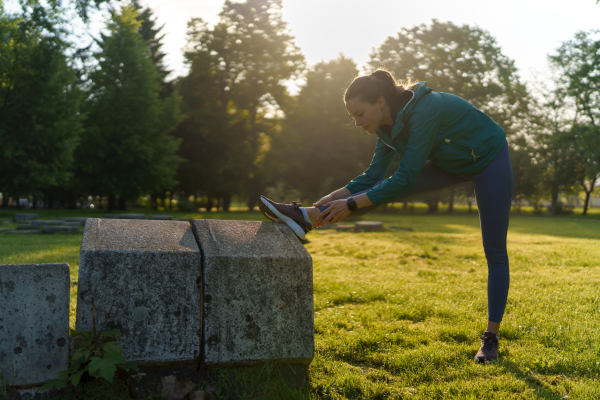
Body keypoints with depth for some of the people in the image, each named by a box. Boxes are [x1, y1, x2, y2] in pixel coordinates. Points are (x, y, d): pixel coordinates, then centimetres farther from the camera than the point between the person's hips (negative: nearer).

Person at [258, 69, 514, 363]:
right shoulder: (390, 122, -9)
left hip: (489, 162, -7)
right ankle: (306, 218, -20)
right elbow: (374, 176, -6)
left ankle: (491, 338, 8)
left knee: (495, 253, -1)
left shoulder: (423, 112, -34)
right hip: (452, 164, 7)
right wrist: (332, 198, -16)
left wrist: (353, 205, -32)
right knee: (384, 189, -10)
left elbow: (406, 178, -34)